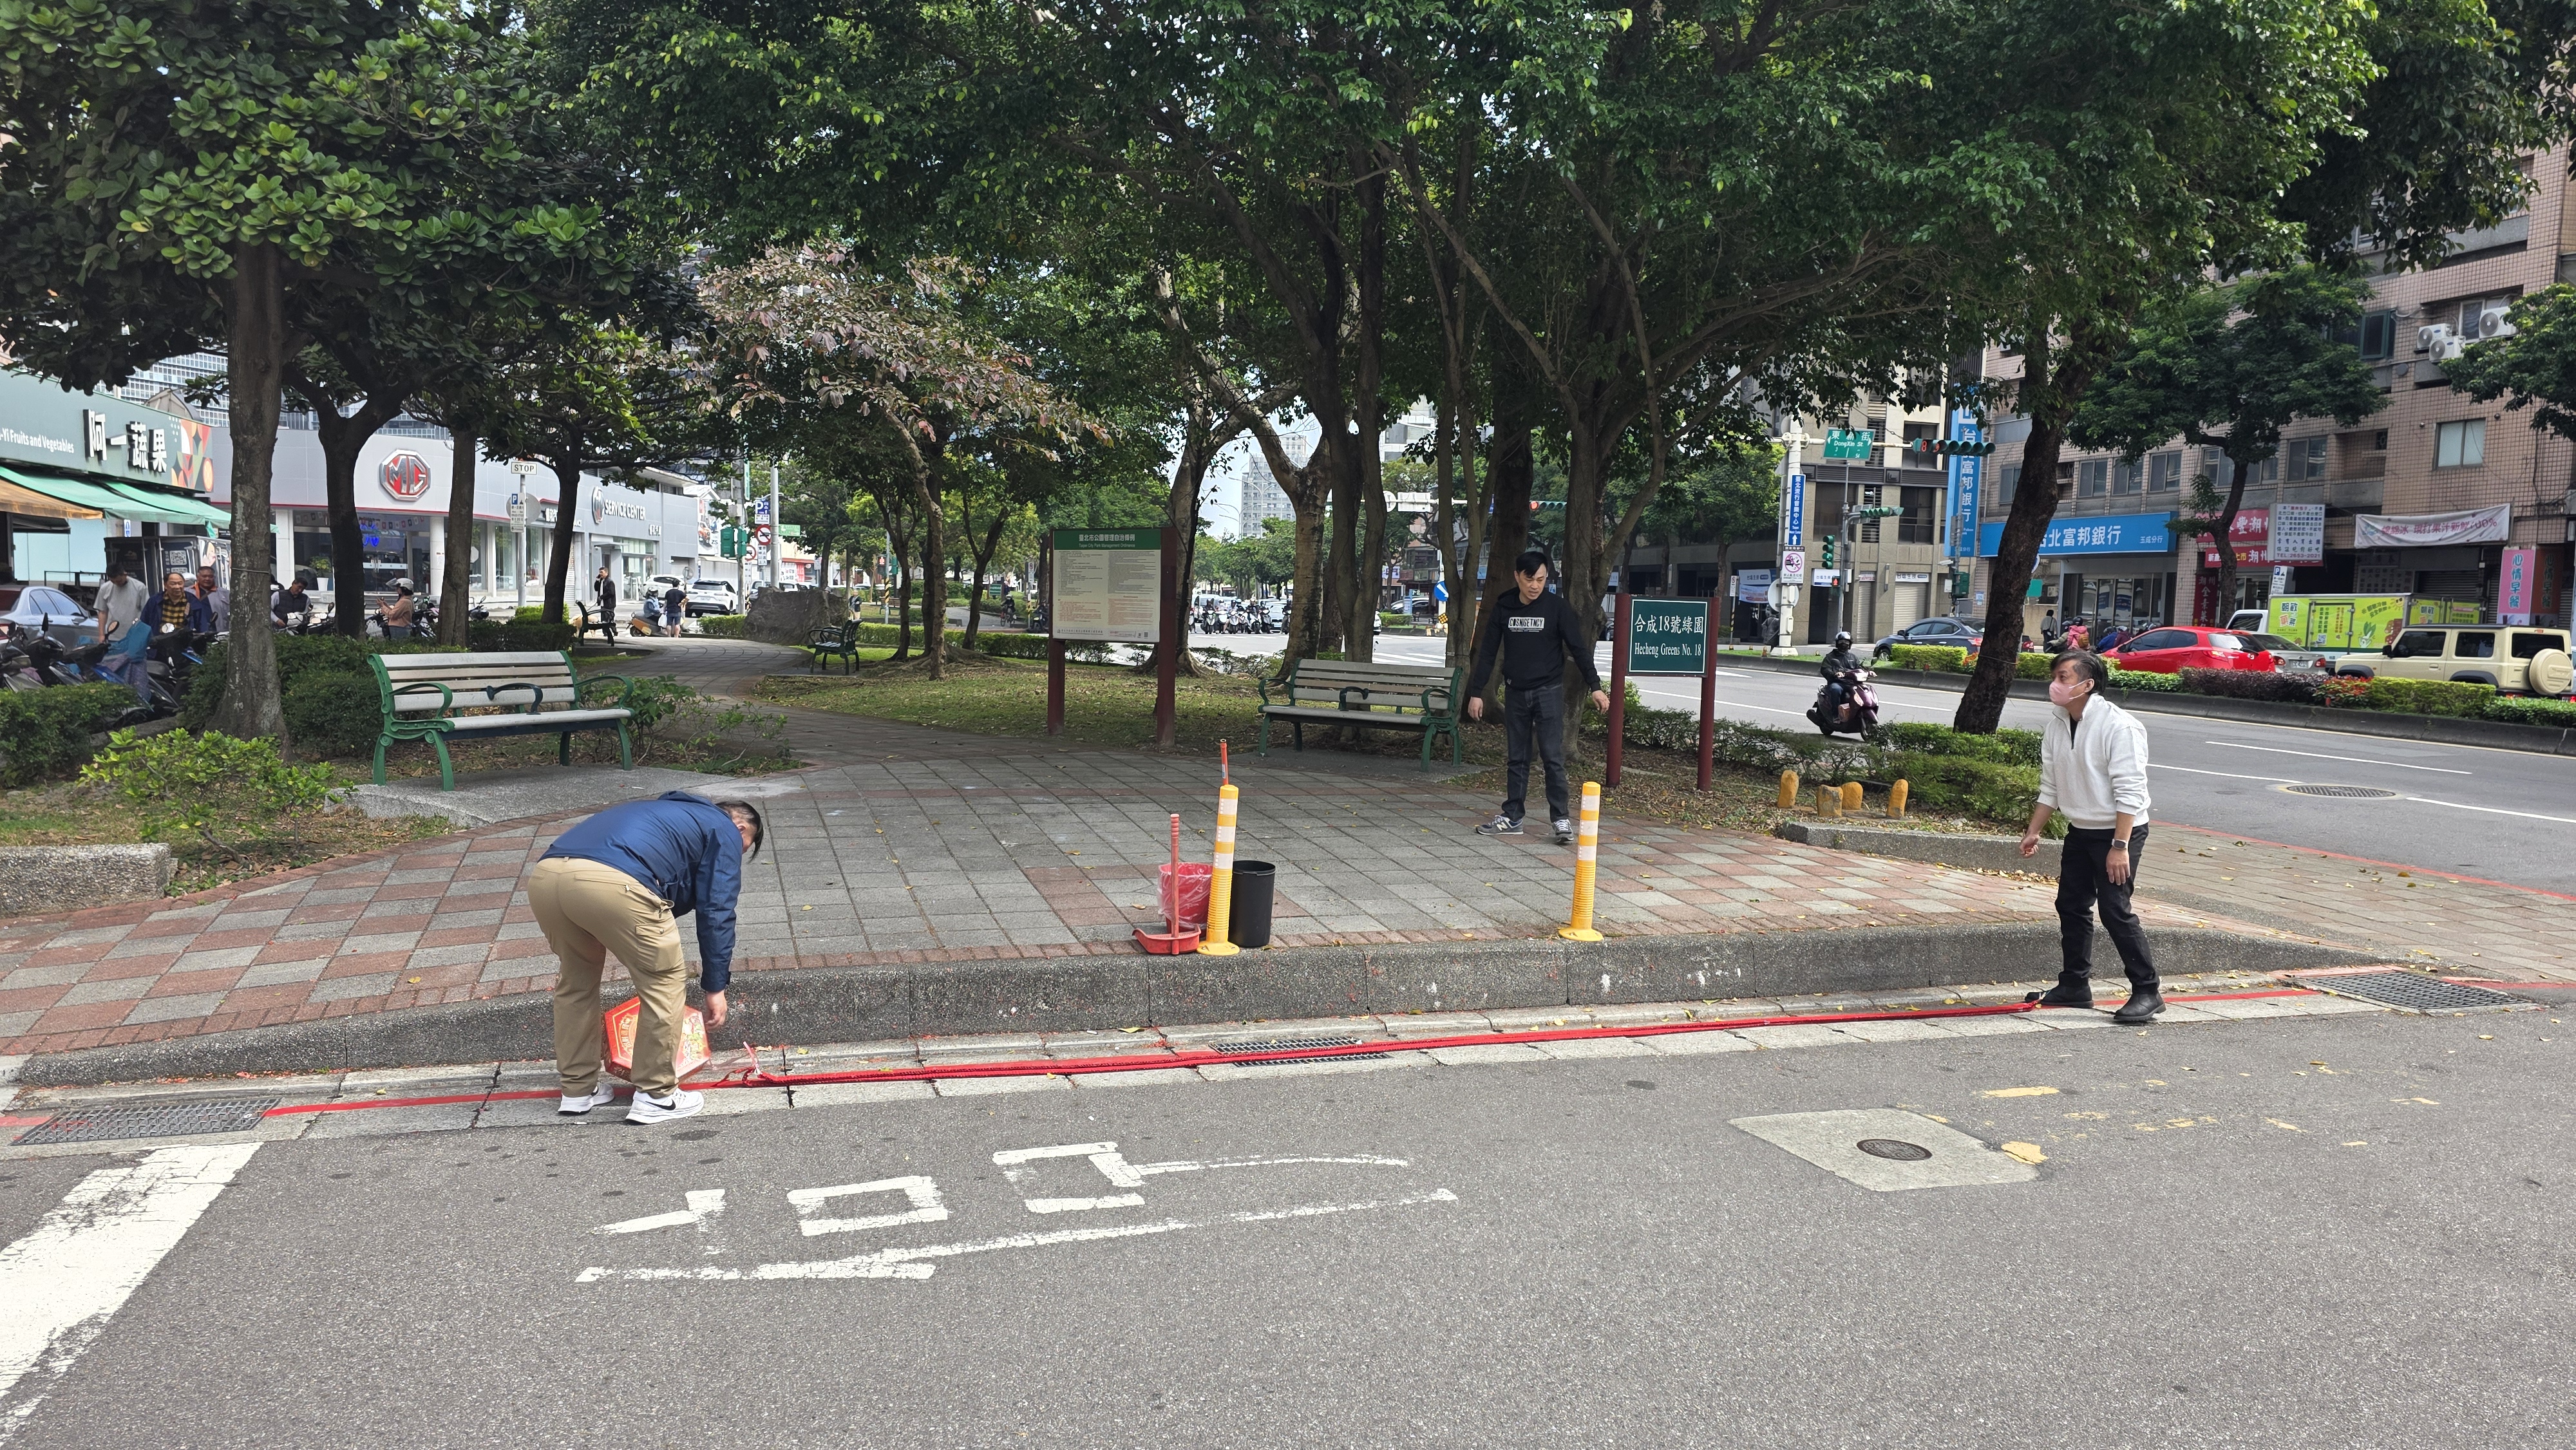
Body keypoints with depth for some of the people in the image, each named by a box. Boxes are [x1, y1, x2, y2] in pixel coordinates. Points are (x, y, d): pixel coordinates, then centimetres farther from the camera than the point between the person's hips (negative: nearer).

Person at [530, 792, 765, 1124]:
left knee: (575, 978, 29)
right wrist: (715, 987, 18)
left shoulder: (669, 813, 42)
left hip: (544, 876, 8)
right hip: (614, 882, -8)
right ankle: (656, 1097, 17)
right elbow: (716, 912, 13)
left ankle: (578, 1090, 35)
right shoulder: (725, 831, 21)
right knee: (665, 983, 11)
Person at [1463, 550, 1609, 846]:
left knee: (1553, 757, -7)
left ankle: (1561, 819, -3)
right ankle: (1512, 817, 15)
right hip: (1515, 693, 3)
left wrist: (1595, 686, -10)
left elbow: (1579, 648, -4)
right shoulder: (1503, 608, 2)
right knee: (1517, 758, 9)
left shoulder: (1557, 607, -6)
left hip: (1548, 691, -3)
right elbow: (1487, 653, 6)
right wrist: (1476, 692, 3)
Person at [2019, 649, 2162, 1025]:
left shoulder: (2119, 726, -20)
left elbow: (2129, 793, -22)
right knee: (2071, 906, 11)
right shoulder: (2058, 724, 3)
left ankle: (2147, 991, -2)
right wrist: (2033, 832, 10)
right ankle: (2074, 985, 22)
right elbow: (2050, 786, 12)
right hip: (2080, 831, 8)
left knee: (2115, 909, -12)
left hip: (2120, 831, -8)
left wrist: (2120, 846, -26)